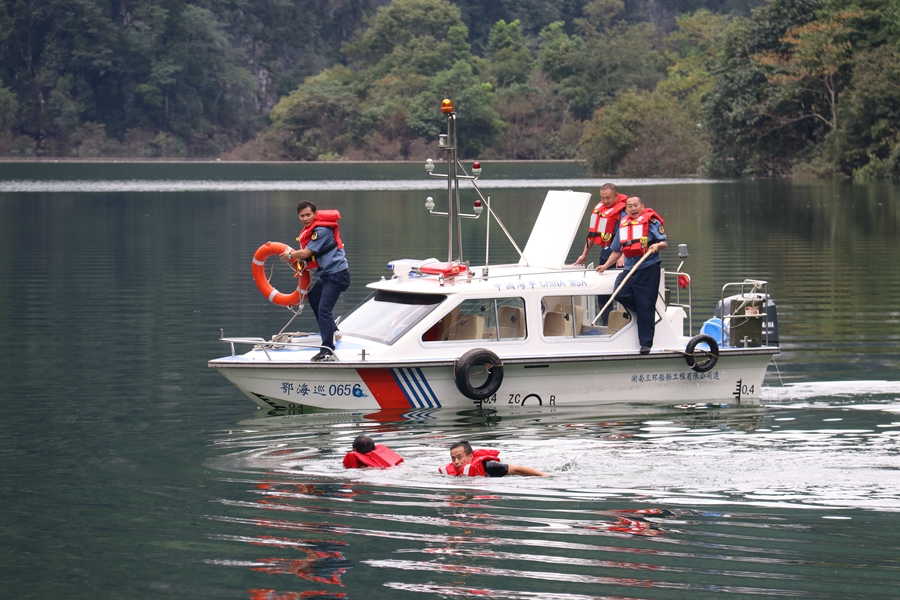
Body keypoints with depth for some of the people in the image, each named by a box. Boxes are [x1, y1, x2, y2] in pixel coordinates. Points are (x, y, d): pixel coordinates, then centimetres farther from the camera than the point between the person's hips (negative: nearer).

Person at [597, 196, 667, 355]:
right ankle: (644, 313, 9)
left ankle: (646, 343, 0)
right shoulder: (623, 224, 17)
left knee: (645, 307, -6)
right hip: (630, 269, 6)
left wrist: (657, 245, -23)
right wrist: (606, 265, 21)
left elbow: (664, 242, -2)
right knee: (620, 294, -16)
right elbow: (617, 250, 25)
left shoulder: (651, 221, 2)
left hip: (648, 270, -5)